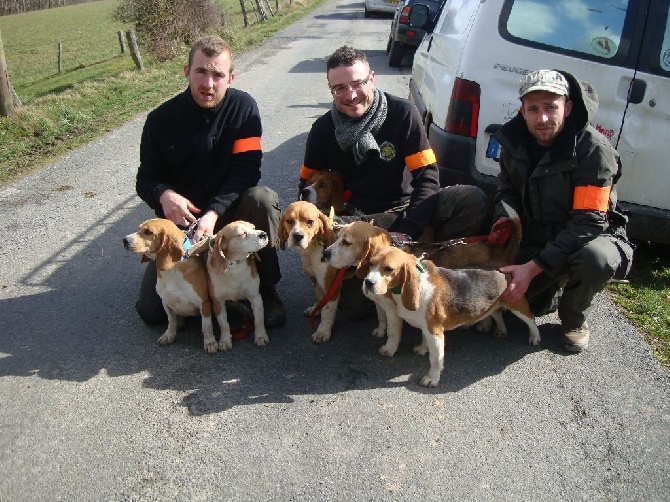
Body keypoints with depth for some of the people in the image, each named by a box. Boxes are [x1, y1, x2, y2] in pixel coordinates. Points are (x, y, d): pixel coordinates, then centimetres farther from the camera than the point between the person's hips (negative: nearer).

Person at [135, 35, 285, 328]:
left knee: (262, 199, -35)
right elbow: (145, 179, -3)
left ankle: (265, 291, -14)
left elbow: (246, 170, -18)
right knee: (151, 311, -11)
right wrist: (165, 195, -28)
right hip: (181, 218, 1)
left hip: (229, 209, 0)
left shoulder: (242, 107, -11)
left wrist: (213, 213, -33)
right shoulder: (161, 119, -8)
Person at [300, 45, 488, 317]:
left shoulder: (402, 113, -11)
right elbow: (309, 185, 7)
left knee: (473, 200, -25)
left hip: (405, 209, 1)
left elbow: (427, 176, -11)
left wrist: (407, 232, -22)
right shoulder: (323, 129, -3)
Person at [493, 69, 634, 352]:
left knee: (597, 259, -40)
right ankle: (554, 287, 19)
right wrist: (505, 217, -15)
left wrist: (533, 267, -32)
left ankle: (573, 320, -5)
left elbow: (588, 223, -26)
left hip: (586, 238, -4)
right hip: (535, 239, 5)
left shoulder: (594, 150, -23)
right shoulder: (514, 142, -6)